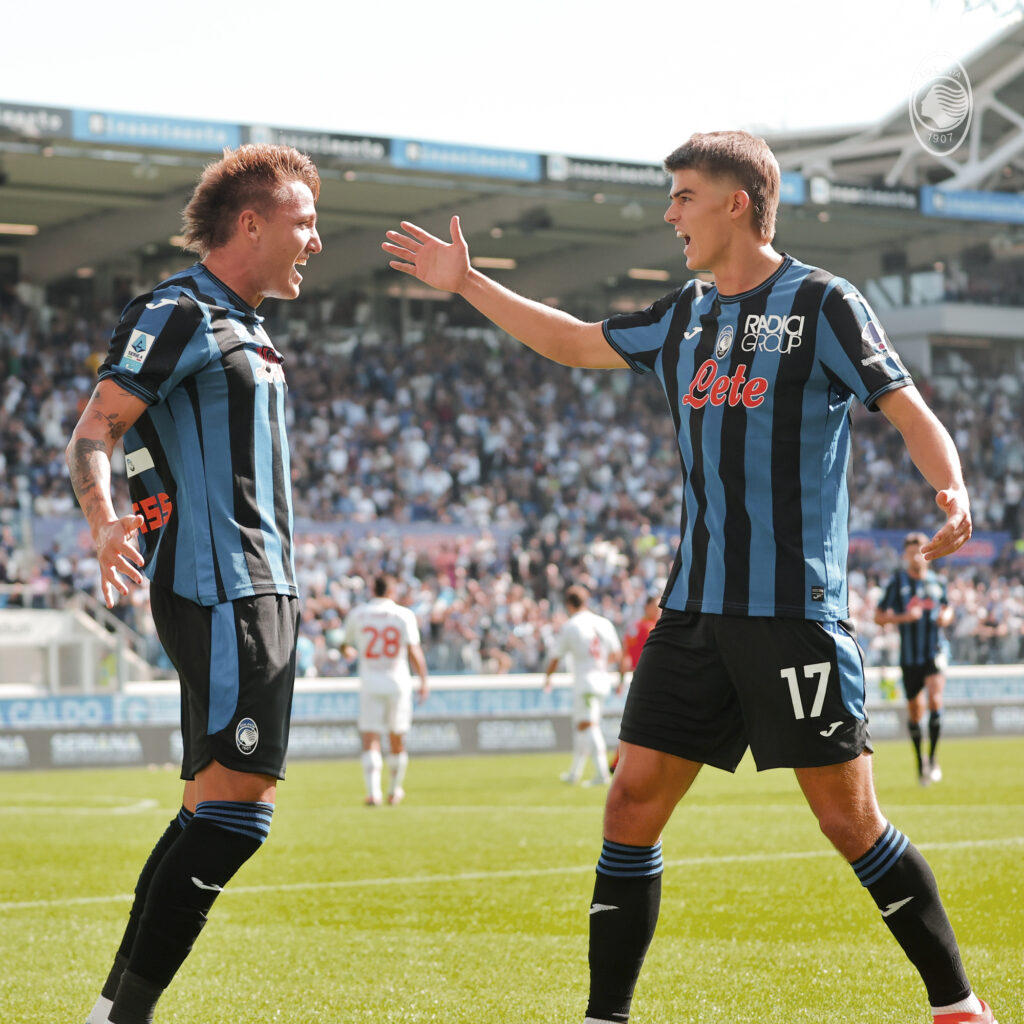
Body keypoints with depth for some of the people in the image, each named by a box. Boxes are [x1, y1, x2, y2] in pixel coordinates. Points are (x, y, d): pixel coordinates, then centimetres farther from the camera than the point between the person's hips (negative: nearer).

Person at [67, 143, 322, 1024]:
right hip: (219, 587, -10)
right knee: (240, 797, -18)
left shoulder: (241, 325, 22)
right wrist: (103, 519, -32)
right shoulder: (177, 313, -7)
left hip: (259, 587, 10)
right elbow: (94, 429, -14)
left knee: (216, 805, 9)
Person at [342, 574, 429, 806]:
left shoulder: (357, 614, 2)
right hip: (398, 682, 0)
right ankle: (395, 790, 25)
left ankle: (374, 791, -20)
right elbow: (414, 652, -10)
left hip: (369, 682, 0)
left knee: (370, 741, -4)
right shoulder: (404, 615, -3)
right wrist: (423, 681, -4)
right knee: (397, 739, 14)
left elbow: (345, 647, 16)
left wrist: (349, 652, 40)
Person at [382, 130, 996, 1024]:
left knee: (850, 821, -5)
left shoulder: (822, 304, -3)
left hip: (796, 610, -6)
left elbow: (911, 413, -9)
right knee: (631, 806, 1)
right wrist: (466, 283, 30)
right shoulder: (684, 319, 15)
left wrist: (951, 491, -28)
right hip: (695, 608, 6)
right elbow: (573, 343, 30)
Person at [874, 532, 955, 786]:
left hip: (934, 652, 0)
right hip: (909, 657, 0)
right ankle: (920, 760, 28)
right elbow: (879, 616, -2)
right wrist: (903, 617, -18)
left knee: (935, 699, -20)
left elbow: (947, 608, 21)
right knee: (914, 712, 8)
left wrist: (946, 617, -2)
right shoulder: (897, 582, -3)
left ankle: (932, 758, -10)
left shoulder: (937, 581, 5)